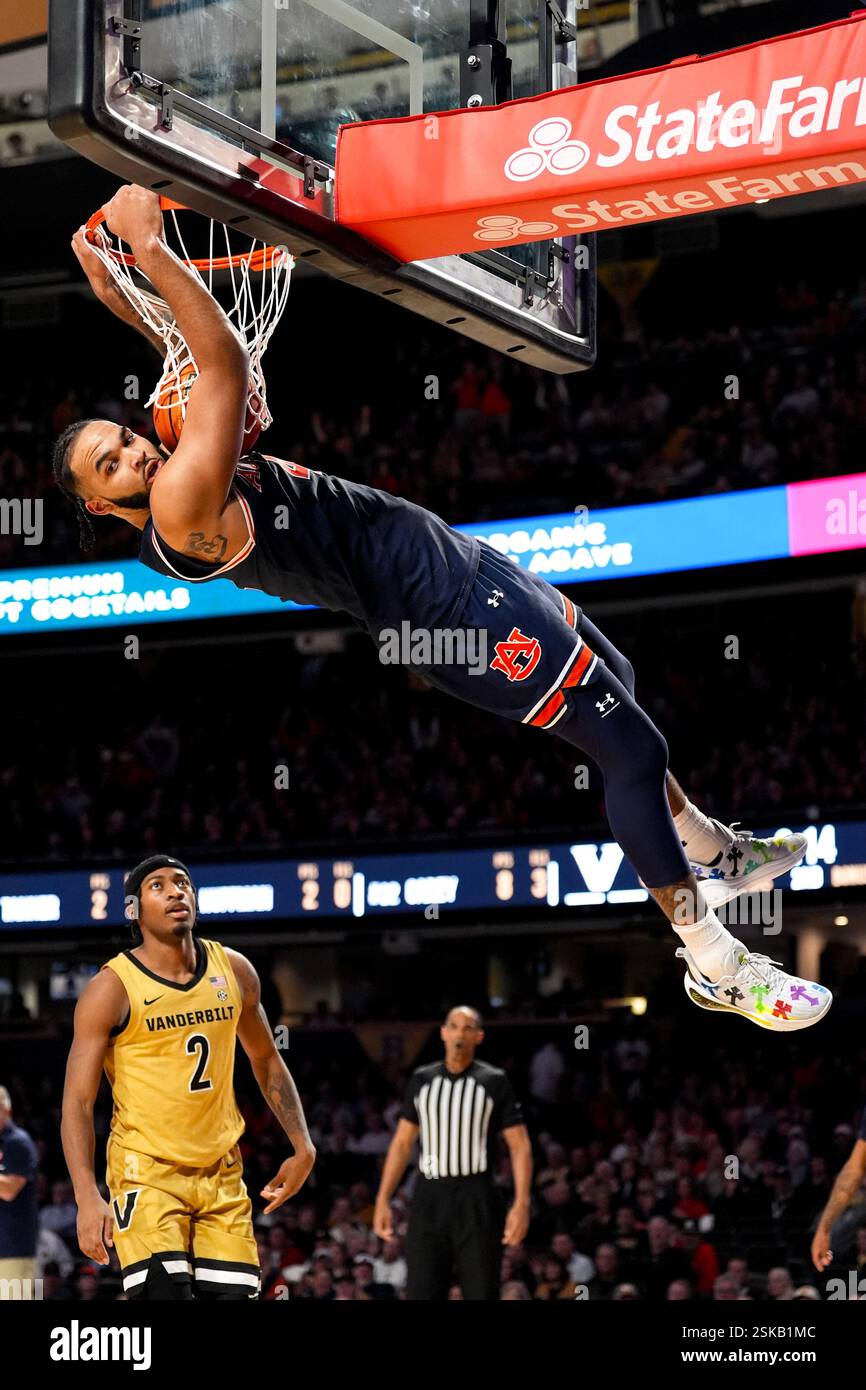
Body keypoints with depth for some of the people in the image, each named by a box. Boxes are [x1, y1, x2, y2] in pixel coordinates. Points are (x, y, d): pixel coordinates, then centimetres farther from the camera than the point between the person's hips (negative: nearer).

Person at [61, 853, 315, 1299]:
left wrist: (302, 1147, 11)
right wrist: (87, 1197, -23)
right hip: (146, 1173, -5)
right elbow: (77, 1101, -12)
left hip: (221, 1173, 5)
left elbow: (265, 1061, 19)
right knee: (162, 1291, -19)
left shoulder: (233, 970, 4)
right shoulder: (112, 987, -10)